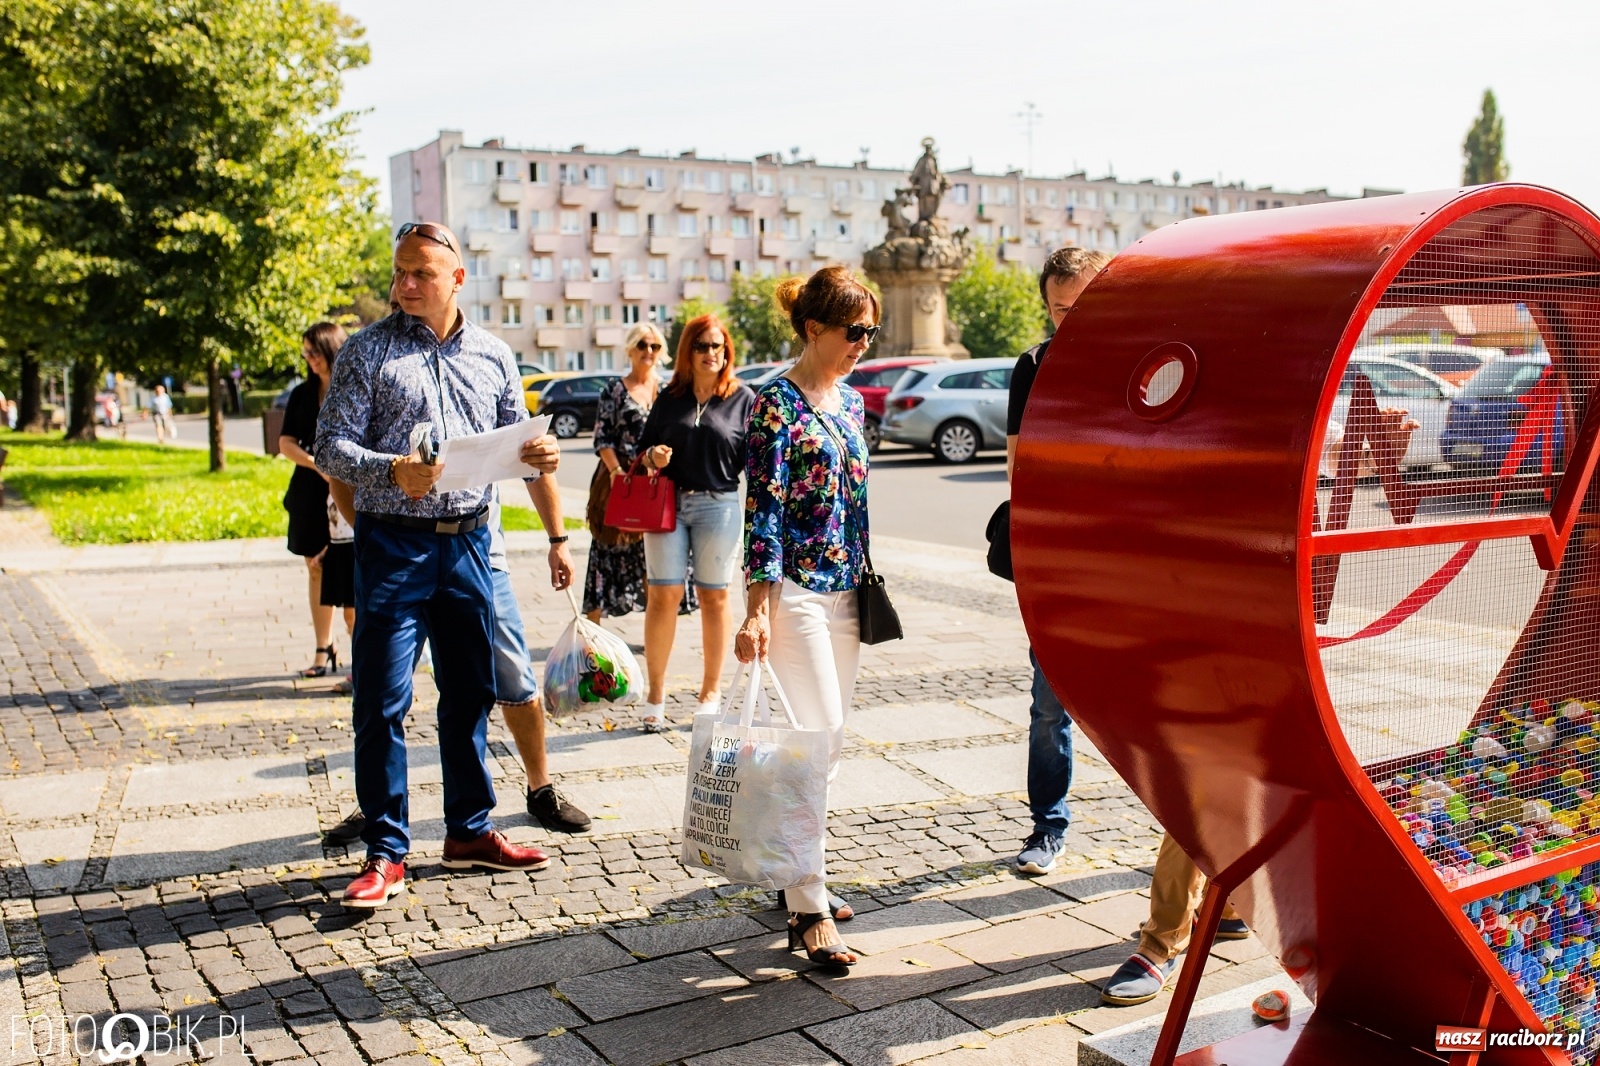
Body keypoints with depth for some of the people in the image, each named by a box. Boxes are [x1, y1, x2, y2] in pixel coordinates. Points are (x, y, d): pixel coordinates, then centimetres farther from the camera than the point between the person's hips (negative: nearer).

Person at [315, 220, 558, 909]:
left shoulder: (492, 355, 10)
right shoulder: (369, 350, -1)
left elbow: (512, 441, 15)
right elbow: (332, 444, -6)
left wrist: (537, 454, -8)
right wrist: (392, 471, -24)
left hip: (468, 541, 4)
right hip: (394, 543, -4)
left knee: (471, 692, 11)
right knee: (383, 701, -3)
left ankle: (469, 832, 25)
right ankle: (385, 852, 8)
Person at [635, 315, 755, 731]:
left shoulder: (743, 398, 4)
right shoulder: (670, 398, 10)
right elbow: (644, 446, 15)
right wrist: (652, 457, -6)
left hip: (719, 505, -1)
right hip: (667, 503, 2)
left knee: (714, 596, 7)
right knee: (663, 595, -2)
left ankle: (711, 691, 19)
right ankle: (656, 692, 7)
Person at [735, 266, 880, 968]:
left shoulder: (851, 402, 13)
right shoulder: (777, 404, -11)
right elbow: (763, 509, -15)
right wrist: (757, 611, -19)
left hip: (844, 588, 8)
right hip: (794, 588, -8)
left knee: (831, 742, 11)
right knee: (817, 740, -10)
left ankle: (797, 876, 25)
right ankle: (809, 911, -3)